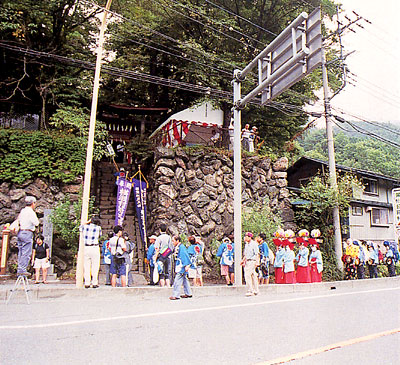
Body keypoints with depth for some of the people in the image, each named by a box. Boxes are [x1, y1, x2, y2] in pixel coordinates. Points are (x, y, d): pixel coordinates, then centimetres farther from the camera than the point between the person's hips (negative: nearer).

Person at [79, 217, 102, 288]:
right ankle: (94, 283, 0)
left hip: (86, 248, 3)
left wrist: (88, 222, 30)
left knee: (86, 266, 7)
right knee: (95, 266, 1)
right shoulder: (98, 228, 0)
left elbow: (80, 228, 29)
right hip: (94, 247, -3)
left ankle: (87, 283, 7)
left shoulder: (85, 226, 6)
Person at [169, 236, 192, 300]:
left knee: (177, 280, -8)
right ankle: (188, 293, 22)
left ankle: (176, 295, -5)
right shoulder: (177, 247, 15)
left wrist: (187, 265, -21)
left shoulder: (181, 247, -14)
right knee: (184, 280, 14)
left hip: (181, 267, -10)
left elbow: (185, 256, -18)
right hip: (179, 267, 10)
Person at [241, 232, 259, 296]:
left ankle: (250, 291, -12)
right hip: (247, 261, 8)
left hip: (252, 261, -8)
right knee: (253, 275, 11)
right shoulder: (246, 244, 18)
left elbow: (257, 254, -12)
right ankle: (256, 290, 17)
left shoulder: (254, 244, -8)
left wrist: (256, 261, -19)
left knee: (248, 275, -15)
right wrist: (243, 260, 21)